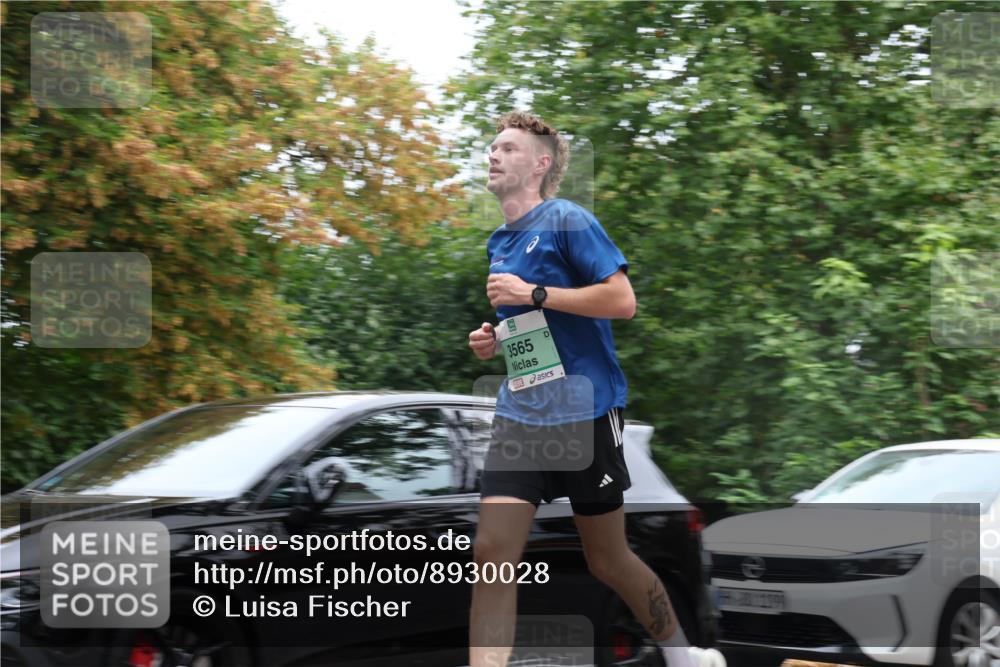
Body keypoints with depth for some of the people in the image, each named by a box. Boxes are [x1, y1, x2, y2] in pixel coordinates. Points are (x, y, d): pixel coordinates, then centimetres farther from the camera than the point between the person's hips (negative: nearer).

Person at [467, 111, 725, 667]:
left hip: (586, 412, -6)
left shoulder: (567, 220, -8)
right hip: (520, 413, 6)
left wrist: (533, 292, -18)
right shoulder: (498, 244, 15)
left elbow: (623, 300, -17)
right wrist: (494, 341, 7)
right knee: (492, 553, -10)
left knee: (608, 560, 6)